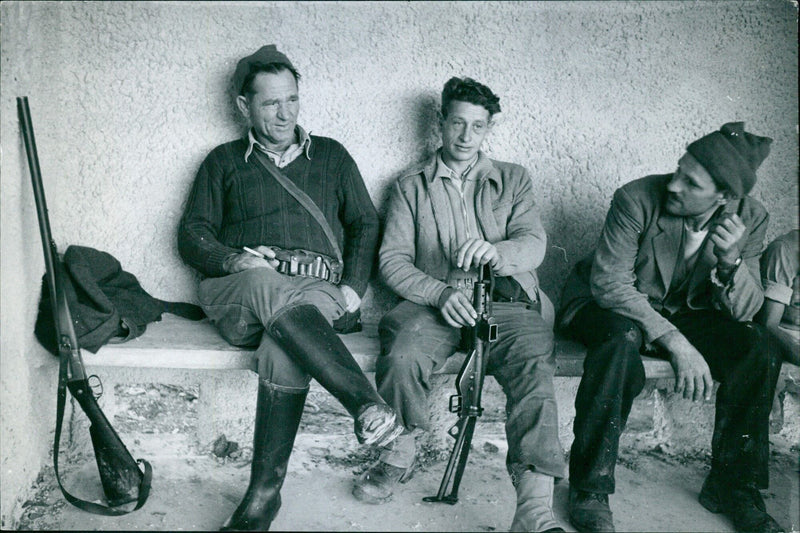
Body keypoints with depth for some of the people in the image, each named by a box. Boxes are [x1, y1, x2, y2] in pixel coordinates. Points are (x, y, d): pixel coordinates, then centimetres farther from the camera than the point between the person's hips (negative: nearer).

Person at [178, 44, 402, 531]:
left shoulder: (331, 155, 24)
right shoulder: (224, 162, 22)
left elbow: (366, 223, 19)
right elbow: (193, 234, 15)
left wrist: (354, 285, 1)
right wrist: (231, 259, -8)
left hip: (316, 291, 0)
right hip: (239, 294, 0)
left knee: (283, 345, -36)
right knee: (266, 284, -39)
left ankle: (265, 491, -32)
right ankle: (367, 404, -48)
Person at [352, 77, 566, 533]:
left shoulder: (514, 180, 20)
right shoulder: (411, 188, 18)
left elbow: (534, 244, 3)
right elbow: (393, 260, 6)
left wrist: (495, 251, -22)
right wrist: (440, 294, -14)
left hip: (506, 301, 0)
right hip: (435, 302, 0)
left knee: (534, 365, -32)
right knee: (404, 353, -33)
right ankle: (400, 455, -6)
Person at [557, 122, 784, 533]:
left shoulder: (750, 219, -9)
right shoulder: (637, 199, -22)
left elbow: (743, 311, -8)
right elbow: (609, 283, -26)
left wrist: (731, 261, -31)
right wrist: (675, 342, -35)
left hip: (683, 314, 4)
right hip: (609, 305, -4)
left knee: (759, 351, -20)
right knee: (622, 337, -38)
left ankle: (732, 486, -2)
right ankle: (590, 488, -26)